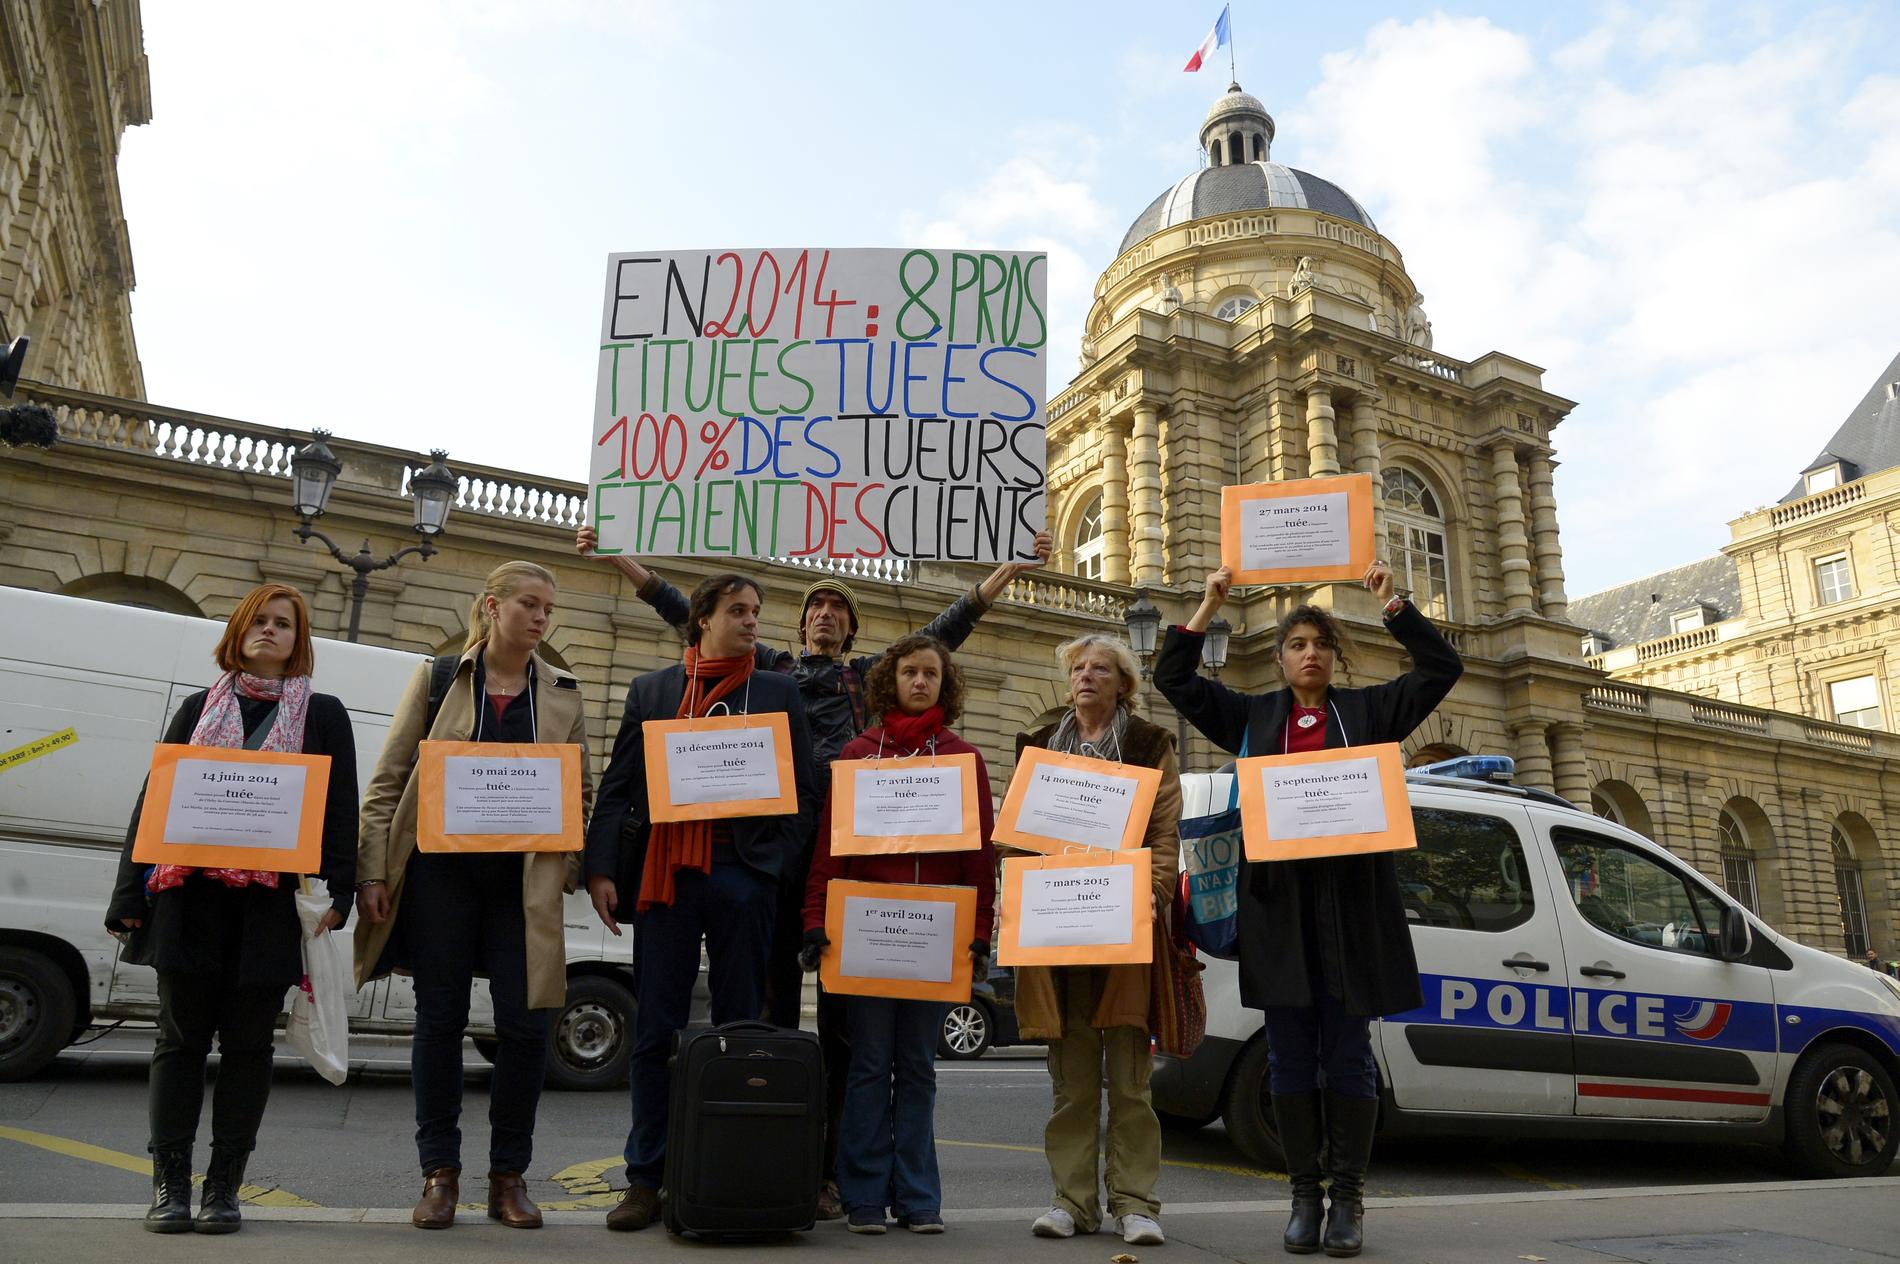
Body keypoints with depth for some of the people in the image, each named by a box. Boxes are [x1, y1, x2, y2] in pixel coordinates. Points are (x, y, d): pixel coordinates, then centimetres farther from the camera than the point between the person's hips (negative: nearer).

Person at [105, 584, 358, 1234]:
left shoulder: (324, 714, 9)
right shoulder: (199, 708, 14)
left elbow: (340, 809, 4)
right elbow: (153, 799, 12)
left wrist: (337, 893, -7)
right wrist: (130, 893, 4)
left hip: (271, 899, -1)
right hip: (189, 892, 1)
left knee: (247, 1043, 4)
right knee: (181, 1036, 5)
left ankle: (223, 1187, 13)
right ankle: (170, 1186, 14)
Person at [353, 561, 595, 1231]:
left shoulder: (563, 695, 9)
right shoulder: (437, 679, 5)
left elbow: (580, 793, 13)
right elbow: (388, 780, 4)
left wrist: (567, 868, -4)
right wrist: (373, 872, -3)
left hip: (523, 878, 1)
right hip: (442, 870, -1)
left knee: (525, 1024, -2)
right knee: (440, 1019, 5)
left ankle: (508, 1177, 15)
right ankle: (440, 1173, 20)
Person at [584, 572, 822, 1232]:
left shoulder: (779, 692, 10)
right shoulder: (651, 690, 12)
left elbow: (805, 791, 7)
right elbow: (617, 787, 7)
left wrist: (775, 859, -5)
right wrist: (601, 870, -3)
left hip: (743, 875, 0)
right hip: (663, 873, 1)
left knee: (740, 1027, 5)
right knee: (654, 1030, 4)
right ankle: (645, 1179, 14)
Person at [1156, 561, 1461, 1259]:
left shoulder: (1368, 709, 11)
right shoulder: (1253, 715, 13)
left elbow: (1442, 667, 5)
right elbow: (1173, 678, 10)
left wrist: (1390, 601, -1)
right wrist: (1211, 604, 5)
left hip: (1351, 901, -1)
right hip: (1278, 902, 1)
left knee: (1347, 1055, 3)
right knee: (1291, 1056, 6)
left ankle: (1348, 1199, 13)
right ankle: (1304, 1196, 16)